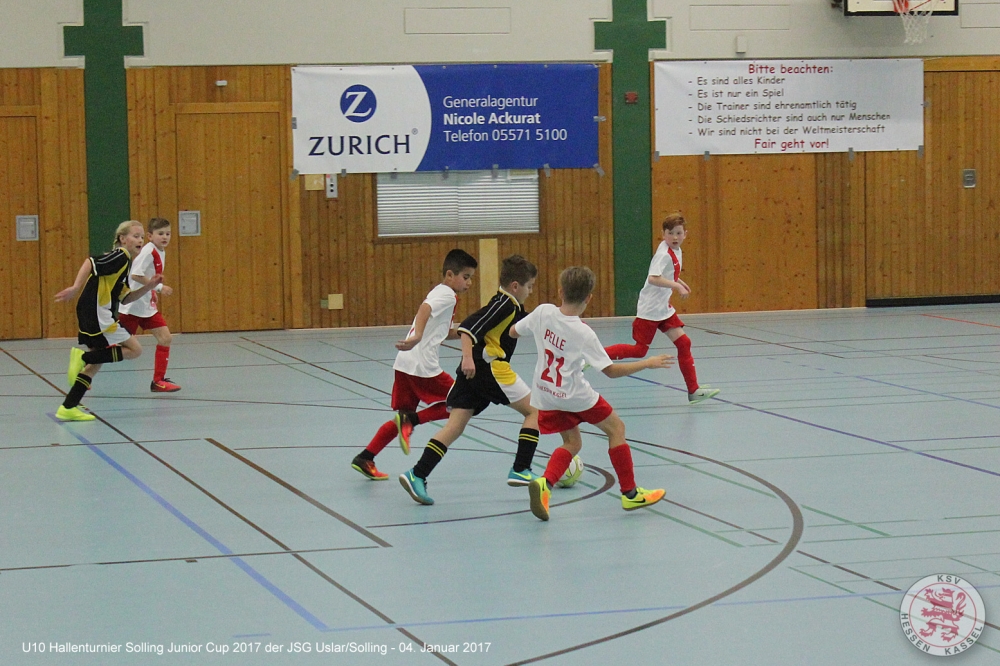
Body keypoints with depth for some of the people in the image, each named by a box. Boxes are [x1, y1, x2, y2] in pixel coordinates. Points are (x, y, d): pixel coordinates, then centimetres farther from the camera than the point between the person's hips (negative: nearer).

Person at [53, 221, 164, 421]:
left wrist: (148, 287, 11)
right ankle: (83, 357, -12)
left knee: (96, 362, 16)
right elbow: (90, 263, -22)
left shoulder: (125, 262, 20)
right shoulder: (120, 256, -9)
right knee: (135, 349, -5)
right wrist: (75, 288, -32)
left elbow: (124, 298, 21)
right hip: (97, 314, -10)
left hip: (94, 317, 10)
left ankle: (68, 408, 14)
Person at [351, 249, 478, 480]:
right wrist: (417, 337, -42)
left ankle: (365, 459, 9)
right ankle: (410, 420, -11)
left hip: (405, 363, 9)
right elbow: (424, 309, -27)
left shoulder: (440, 293, 23)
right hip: (422, 365, -9)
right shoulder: (446, 295, -6)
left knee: (403, 419, 14)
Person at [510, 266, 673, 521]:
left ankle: (544, 483, -9)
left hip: (545, 395, 5)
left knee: (572, 443, 20)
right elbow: (611, 370, -19)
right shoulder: (583, 333, -22)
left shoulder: (543, 312, -11)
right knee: (615, 427, 15)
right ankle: (630, 493, 17)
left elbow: (514, 332, 6)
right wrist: (647, 363, -10)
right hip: (575, 395, -5)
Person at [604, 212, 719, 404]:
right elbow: (653, 278, -33)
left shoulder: (676, 252, 8)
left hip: (664, 308, 9)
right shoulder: (664, 254, -19)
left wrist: (679, 282, 14)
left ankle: (693, 390, 5)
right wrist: (677, 286, -34)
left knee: (683, 343, 2)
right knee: (639, 350, -4)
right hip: (650, 309, -9)